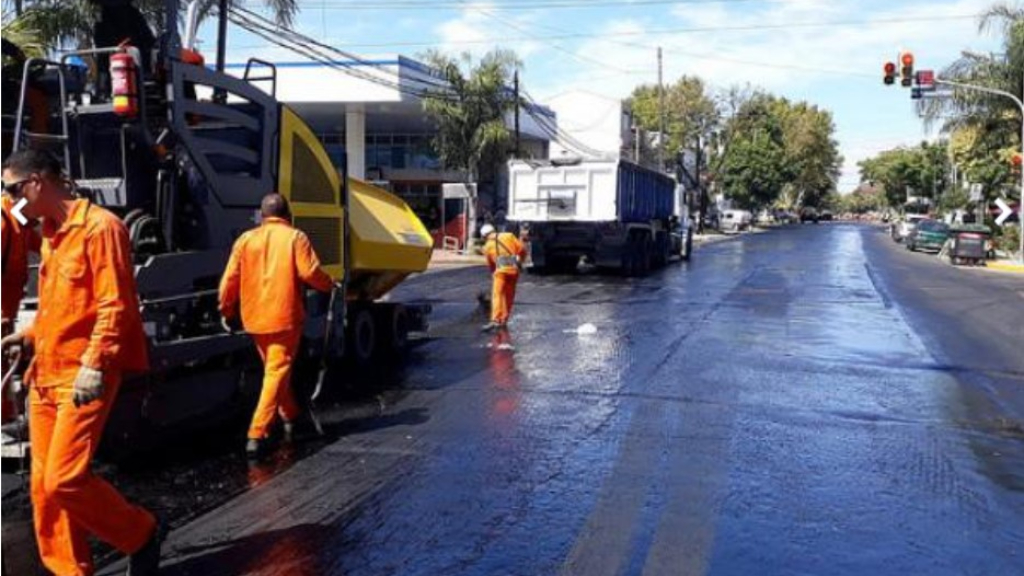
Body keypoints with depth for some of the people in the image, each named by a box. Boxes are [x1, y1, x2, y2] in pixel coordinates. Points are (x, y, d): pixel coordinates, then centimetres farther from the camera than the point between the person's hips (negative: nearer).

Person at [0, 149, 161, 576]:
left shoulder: (99, 226, -10)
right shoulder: (51, 233, 17)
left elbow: (115, 305, -16)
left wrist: (94, 365, -22)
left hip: (83, 377, -9)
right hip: (45, 375, 9)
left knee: (65, 480, -12)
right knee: (44, 485, 8)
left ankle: (143, 534, 10)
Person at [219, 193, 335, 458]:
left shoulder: (246, 239, 7)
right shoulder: (295, 237, -3)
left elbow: (230, 279, 4)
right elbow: (310, 272, -13)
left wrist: (226, 311, 16)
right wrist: (329, 285, 7)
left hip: (255, 317, 5)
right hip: (285, 317, -5)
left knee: (274, 369, 21)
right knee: (277, 373, -4)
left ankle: (291, 419, 36)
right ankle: (257, 434, -13)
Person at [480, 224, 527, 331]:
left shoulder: (487, 246, 16)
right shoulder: (509, 236, 16)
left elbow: (490, 265, 23)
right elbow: (522, 248, 8)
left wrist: (494, 273, 41)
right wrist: (520, 261, 22)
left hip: (502, 270, -3)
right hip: (514, 270, 3)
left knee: (497, 294, -8)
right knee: (509, 296, 13)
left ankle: (495, 320, -24)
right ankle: (504, 320, 18)